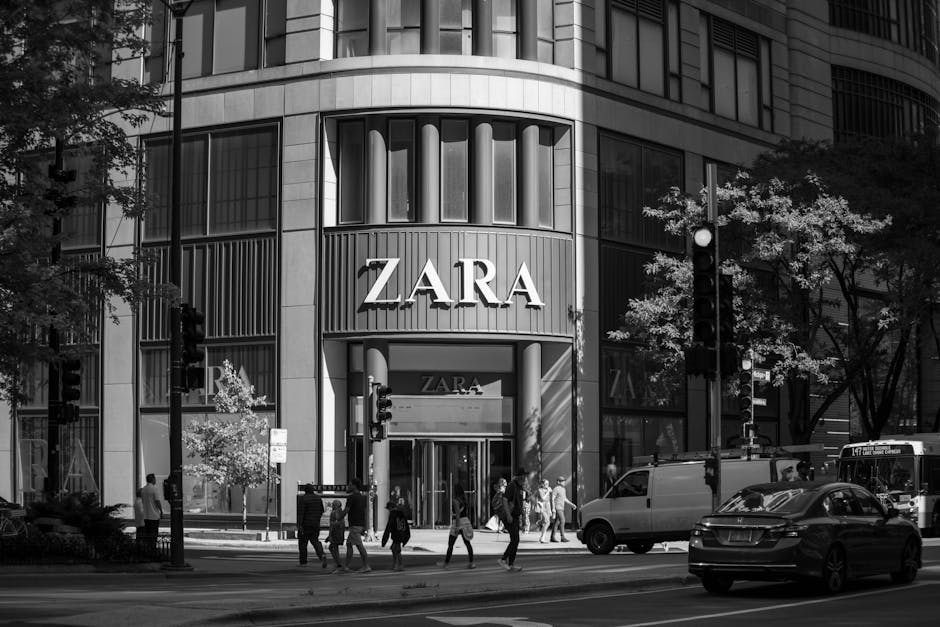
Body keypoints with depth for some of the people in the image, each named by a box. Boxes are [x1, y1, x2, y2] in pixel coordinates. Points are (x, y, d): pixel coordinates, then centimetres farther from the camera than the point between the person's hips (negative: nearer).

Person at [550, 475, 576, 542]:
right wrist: (553, 508, -23)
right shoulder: (556, 489, -12)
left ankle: (552, 537, 8)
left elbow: (565, 499, 22)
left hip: (561, 508, 9)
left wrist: (572, 504, 15)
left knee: (556, 522, 7)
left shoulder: (563, 489, 16)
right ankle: (562, 537, -16)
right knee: (562, 521, -15)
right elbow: (552, 499, -16)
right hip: (557, 507, -9)